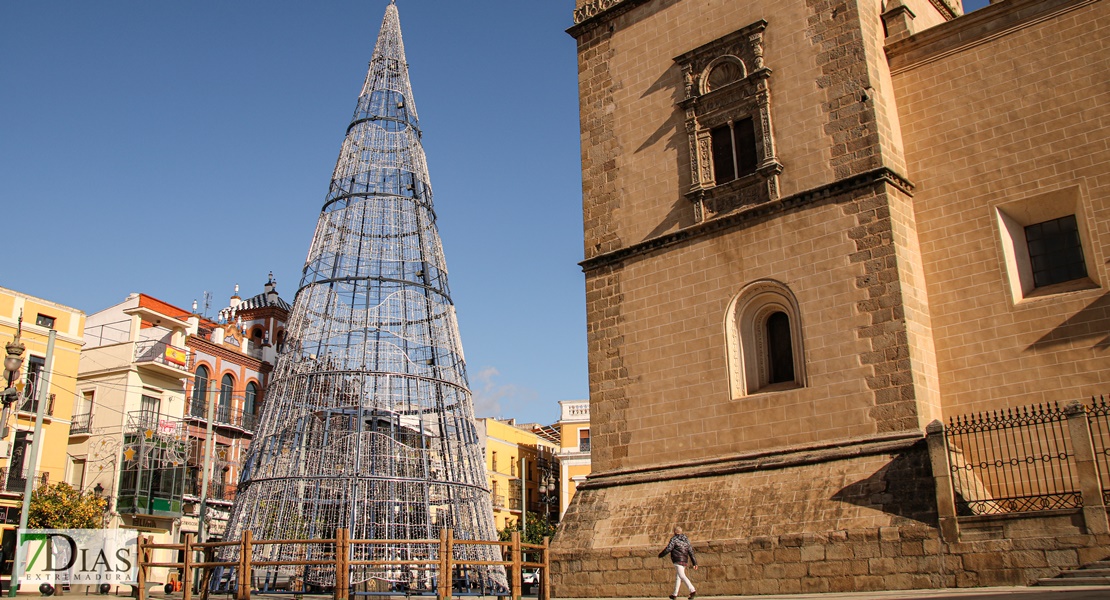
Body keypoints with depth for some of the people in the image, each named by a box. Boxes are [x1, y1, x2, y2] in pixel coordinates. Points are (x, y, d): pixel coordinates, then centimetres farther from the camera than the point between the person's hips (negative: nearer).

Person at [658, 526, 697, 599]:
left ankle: (692, 590, -32)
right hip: (685, 561, 8)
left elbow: (668, 549, -11)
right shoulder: (686, 540, 14)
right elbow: (691, 551, 11)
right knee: (678, 576, 17)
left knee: (682, 576, -16)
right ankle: (675, 594, 22)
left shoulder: (674, 539, -5)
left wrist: (660, 555, 5)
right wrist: (694, 563, 9)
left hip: (678, 560, -8)